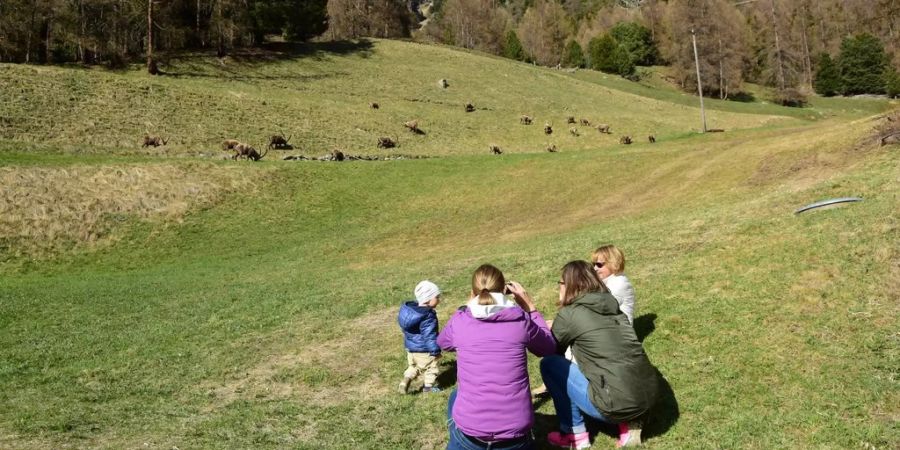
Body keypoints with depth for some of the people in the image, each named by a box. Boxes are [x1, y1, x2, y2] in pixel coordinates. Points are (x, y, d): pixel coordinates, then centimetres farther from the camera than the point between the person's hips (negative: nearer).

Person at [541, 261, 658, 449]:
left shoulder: (569, 314, -5)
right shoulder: (611, 305, 14)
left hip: (618, 405, -7)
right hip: (648, 397, 7)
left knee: (549, 364, 6)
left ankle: (574, 435, 13)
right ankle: (629, 422, 16)